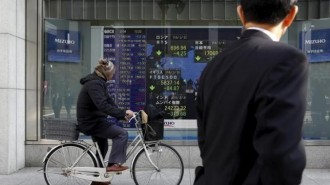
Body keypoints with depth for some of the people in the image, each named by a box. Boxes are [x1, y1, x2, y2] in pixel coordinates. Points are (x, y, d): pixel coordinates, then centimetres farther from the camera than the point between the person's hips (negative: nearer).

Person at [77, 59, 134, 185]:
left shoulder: (97, 82, 11)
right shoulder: (94, 84, -23)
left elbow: (108, 100, 11)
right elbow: (103, 106, -35)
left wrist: (122, 115, 1)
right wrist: (123, 112, -35)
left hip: (92, 121, 11)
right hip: (91, 123, -11)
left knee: (102, 147, 26)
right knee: (122, 133, -19)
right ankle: (113, 164, -15)